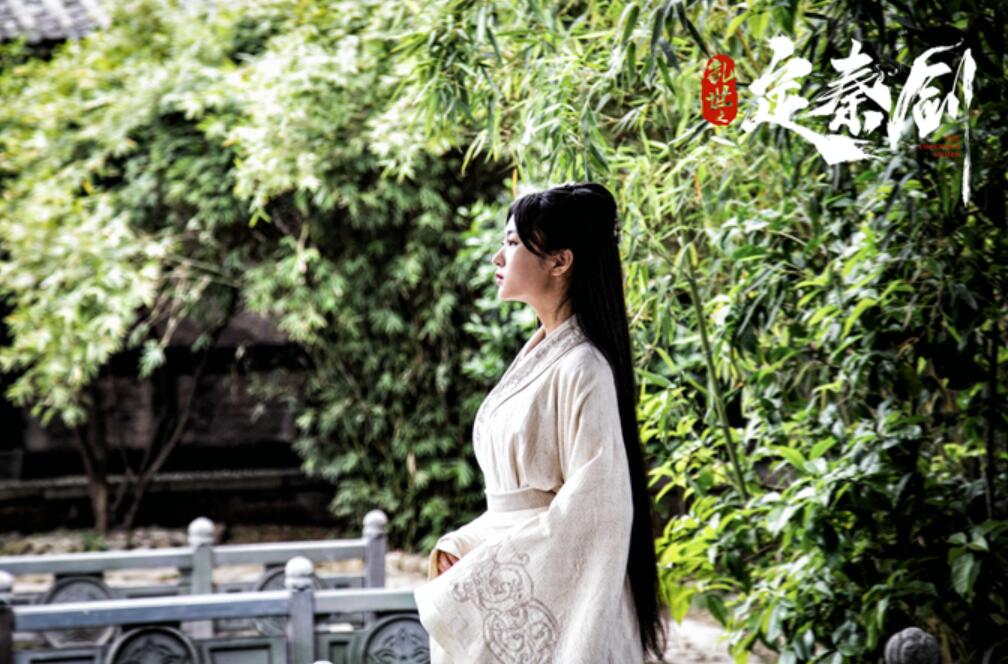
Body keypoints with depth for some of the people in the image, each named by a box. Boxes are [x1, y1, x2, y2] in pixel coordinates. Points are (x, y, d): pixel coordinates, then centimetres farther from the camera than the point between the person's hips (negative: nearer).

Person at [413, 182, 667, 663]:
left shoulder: (581, 369, -16)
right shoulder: (537, 355, 11)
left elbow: (589, 510, -20)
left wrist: (477, 571, -14)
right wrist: (458, 546, 3)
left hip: (553, 597, -8)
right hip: (508, 594, 8)